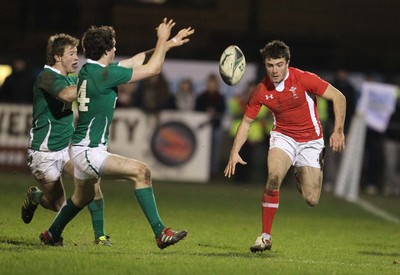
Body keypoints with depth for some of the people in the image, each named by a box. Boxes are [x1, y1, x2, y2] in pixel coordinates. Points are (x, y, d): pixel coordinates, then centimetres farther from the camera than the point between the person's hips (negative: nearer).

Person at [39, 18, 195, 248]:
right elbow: (153, 68, -14)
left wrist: (169, 43, 17)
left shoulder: (90, 70, 6)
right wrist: (162, 40, -1)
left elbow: (137, 60, 16)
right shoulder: (104, 74, -20)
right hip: (89, 152, -10)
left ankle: (52, 234, 52)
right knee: (141, 171, -21)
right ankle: (161, 233, -26)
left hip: (82, 149, 10)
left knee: (82, 197, 32)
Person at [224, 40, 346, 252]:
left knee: (311, 200, -7)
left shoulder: (304, 79, -19)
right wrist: (234, 153, -9)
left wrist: (338, 131, -19)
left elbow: (338, 97, -13)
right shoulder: (261, 91, -10)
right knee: (274, 177, -29)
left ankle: (300, 177, 31)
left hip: (310, 140, -1)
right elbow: (246, 122, 2)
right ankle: (265, 236, -19)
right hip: (283, 137, 1)